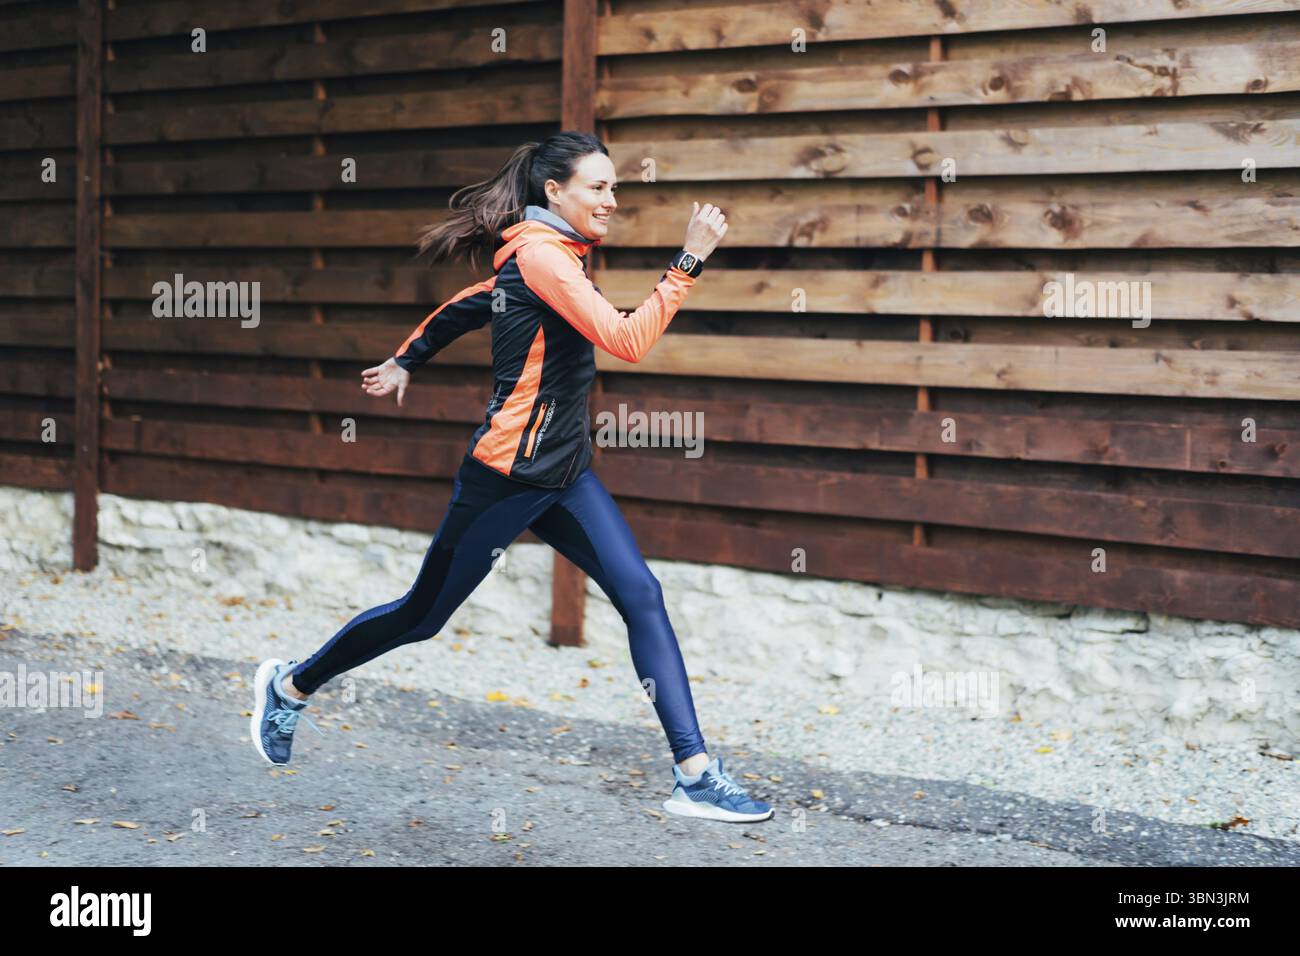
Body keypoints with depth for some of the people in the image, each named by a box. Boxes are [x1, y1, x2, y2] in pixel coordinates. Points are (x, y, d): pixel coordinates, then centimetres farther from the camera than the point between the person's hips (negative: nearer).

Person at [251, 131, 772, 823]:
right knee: (422, 615, 8)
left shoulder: (553, 255, 12)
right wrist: (689, 261, -25)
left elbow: (466, 305, 24)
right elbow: (626, 340, -27)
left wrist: (404, 361, 33)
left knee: (641, 596, -7)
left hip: (563, 476, 9)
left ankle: (694, 776, -8)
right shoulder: (540, 253, -17)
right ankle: (290, 685, 32)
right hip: (507, 474, -9)